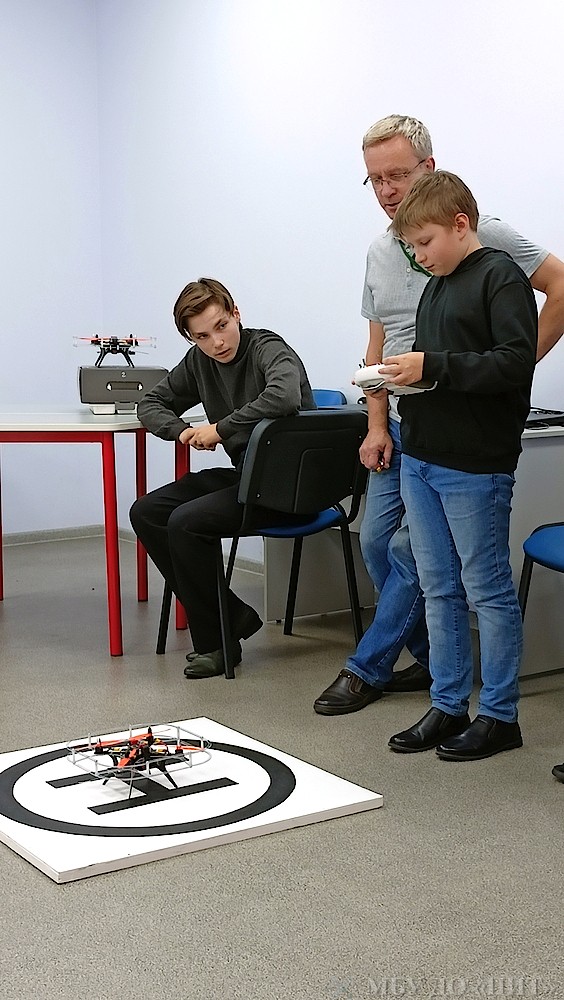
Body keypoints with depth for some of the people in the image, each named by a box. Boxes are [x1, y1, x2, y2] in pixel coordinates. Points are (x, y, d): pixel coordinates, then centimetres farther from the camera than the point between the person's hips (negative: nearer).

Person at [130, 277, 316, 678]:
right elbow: (152, 403, 17)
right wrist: (182, 431, -6)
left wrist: (220, 428, -26)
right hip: (242, 475, 9)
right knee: (145, 513, -2)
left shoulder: (269, 349, -16)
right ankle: (234, 616, -1)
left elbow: (283, 396, -39)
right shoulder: (200, 360, 6)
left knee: (185, 522, -24)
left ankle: (215, 642, -7)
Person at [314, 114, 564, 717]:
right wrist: (377, 426, 5)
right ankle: (433, 661, 23)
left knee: (411, 549, -5)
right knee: (376, 543, 9)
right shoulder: (380, 252, 11)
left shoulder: (477, 232, -11)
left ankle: (368, 669, 10)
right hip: (400, 425, 8)